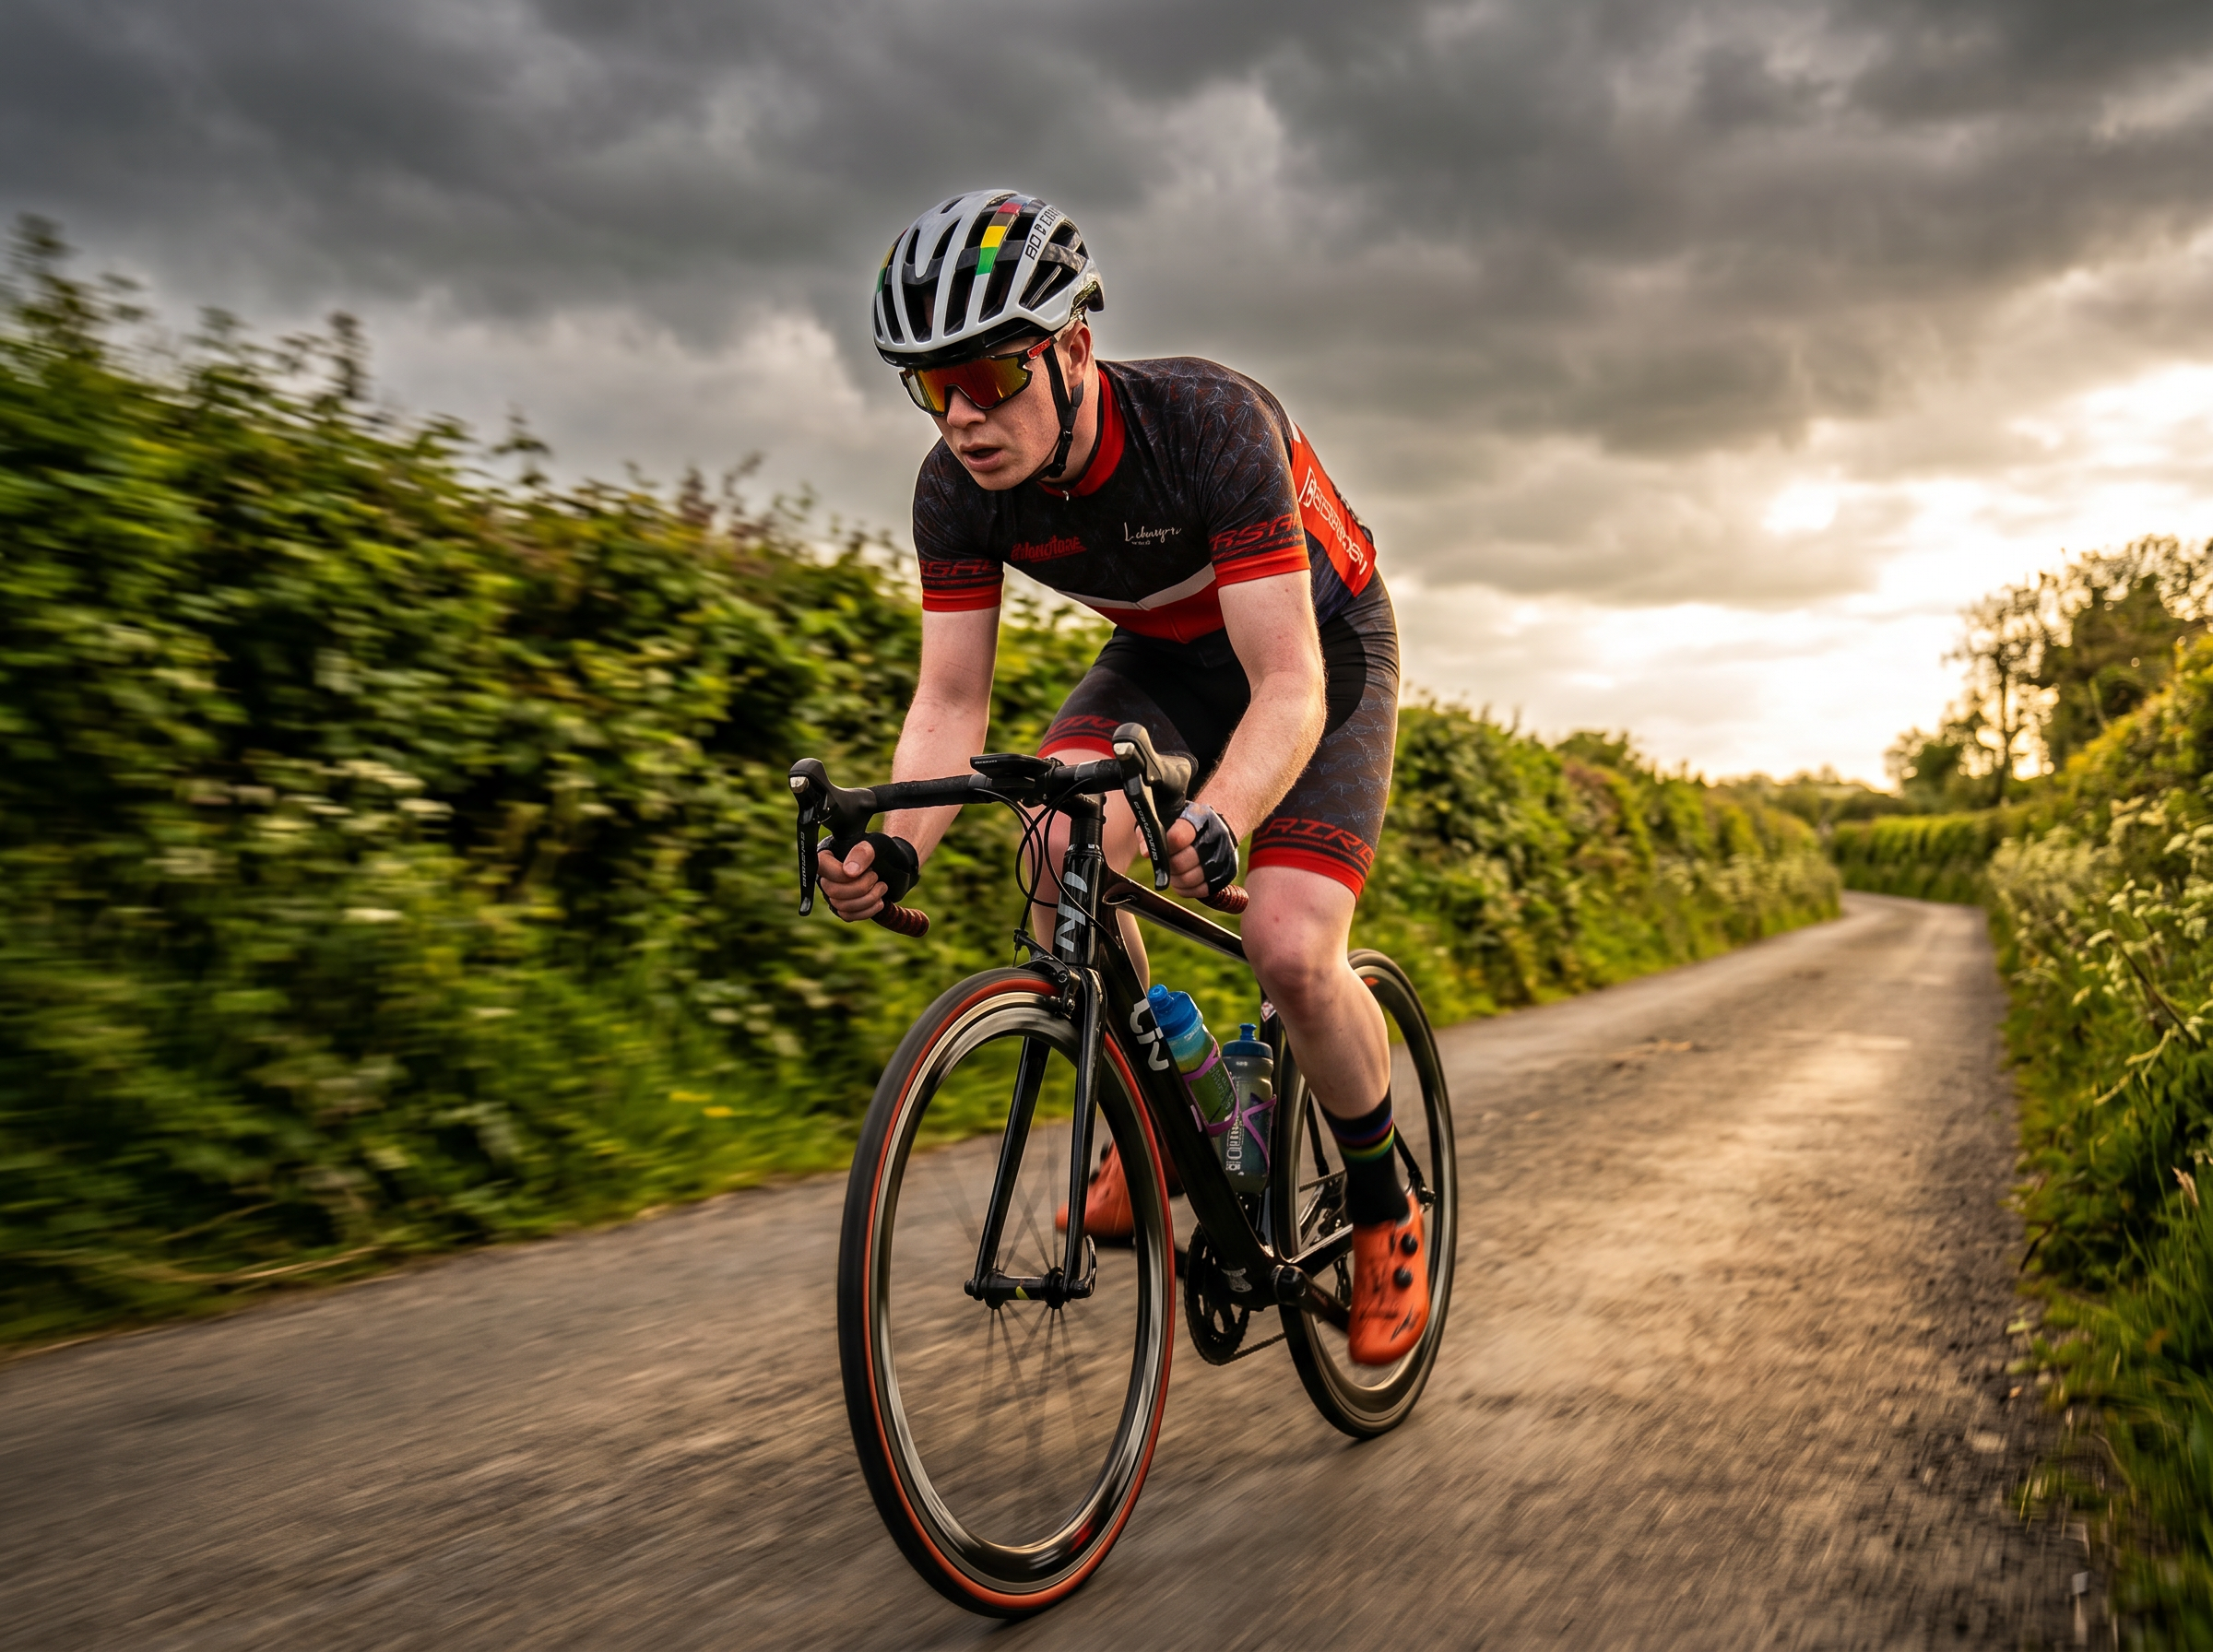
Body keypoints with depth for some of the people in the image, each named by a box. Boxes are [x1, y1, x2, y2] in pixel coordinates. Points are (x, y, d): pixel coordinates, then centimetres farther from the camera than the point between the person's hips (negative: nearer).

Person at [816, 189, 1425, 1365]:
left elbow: (1289, 687, -39)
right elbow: (951, 703, -18)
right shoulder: (957, 488, -21)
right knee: (1062, 842, -27)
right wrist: (897, 845, -38)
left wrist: (1217, 820, -58)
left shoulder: (1211, 424, -35)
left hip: (1319, 644, -4)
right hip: (1163, 654, 4)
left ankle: (1381, 1198, 7)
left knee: (1290, 952, -21)